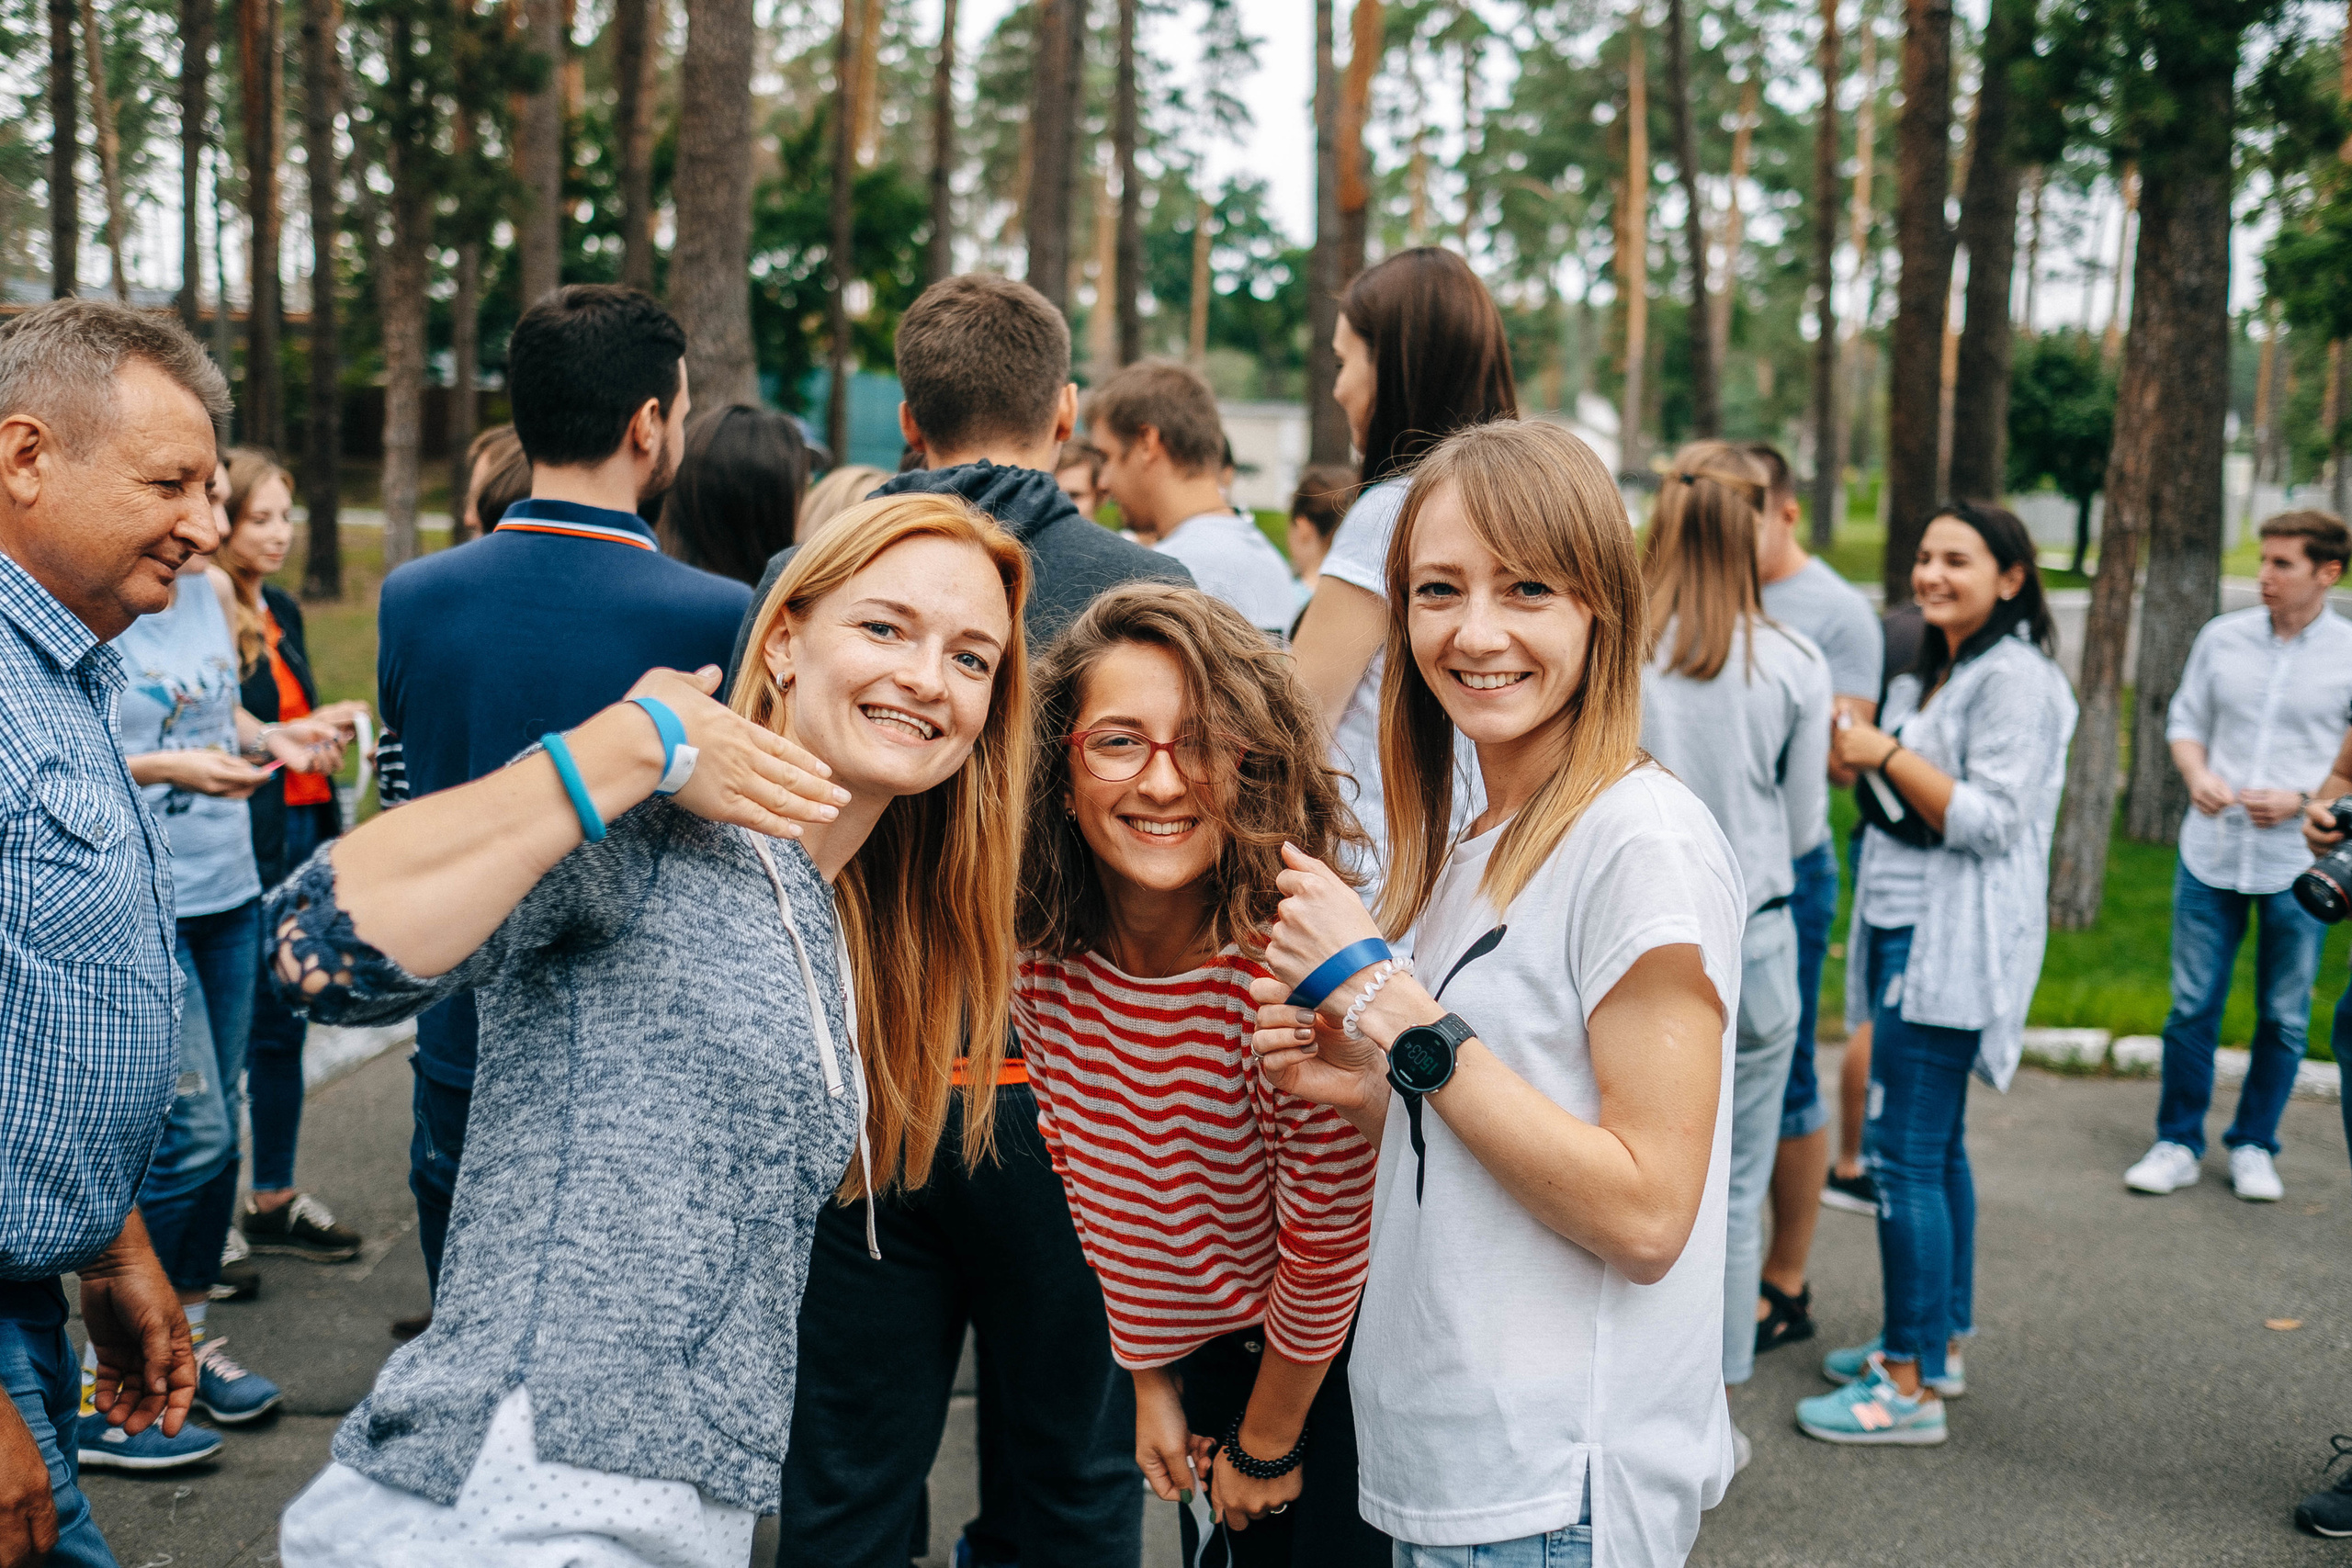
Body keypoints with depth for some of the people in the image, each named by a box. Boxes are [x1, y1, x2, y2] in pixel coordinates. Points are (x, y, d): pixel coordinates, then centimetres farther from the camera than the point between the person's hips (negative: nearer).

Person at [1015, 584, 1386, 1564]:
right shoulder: (1043, 955, -12)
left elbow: (1326, 1241, -20)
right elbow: (1089, 1168, 3)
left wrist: (1267, 1444, -7)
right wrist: (1152, 1380, 7)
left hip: (1337, 1363, -5)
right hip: (1201, 1348, 5)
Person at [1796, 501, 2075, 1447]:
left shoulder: (2014, 678, -13)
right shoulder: (1934, 672, 17)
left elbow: (1989, 819, -19)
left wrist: (1887, 753, -17)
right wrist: (1855, 762, 10)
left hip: (1953, 943, -10)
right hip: (1907, 932, 10)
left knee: (1904, 1154, -10)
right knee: (1935, 1147, 15)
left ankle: (1913, 1386, -4)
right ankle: (1940, 1340, 26)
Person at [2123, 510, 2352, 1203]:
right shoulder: (2222, 637, 3)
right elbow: (2185, 720, 11)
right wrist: (2197, 776, -8)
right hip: (2210, 853, 2)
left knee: (2284, 1016, 9)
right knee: (2193, 1006, 6)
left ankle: (2253, 1146, 25)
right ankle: (2178, 1144, 19)